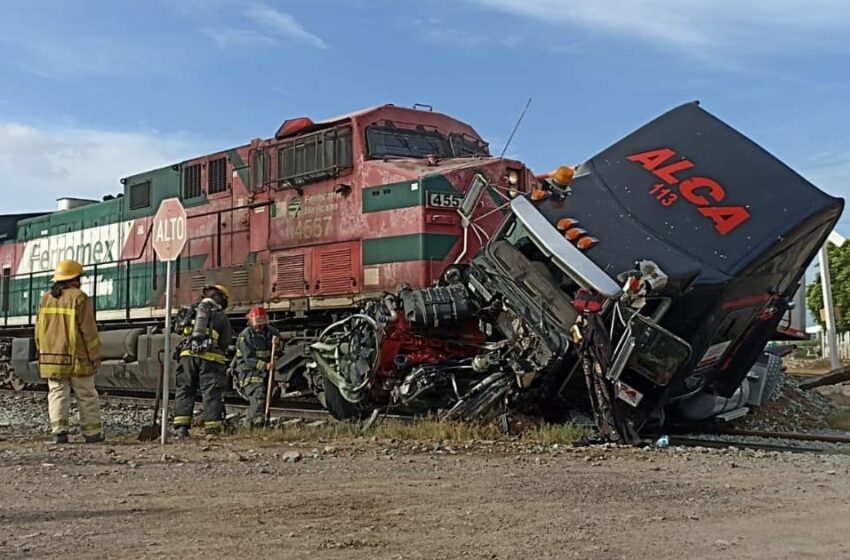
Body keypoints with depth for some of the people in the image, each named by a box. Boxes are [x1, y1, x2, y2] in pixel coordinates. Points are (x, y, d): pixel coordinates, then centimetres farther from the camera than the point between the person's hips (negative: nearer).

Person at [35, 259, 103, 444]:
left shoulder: (46, 299, 9)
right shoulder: (79, 298, -9)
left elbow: (39, 329, 12)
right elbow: (88, 330, -11)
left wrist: (43, 353, 20)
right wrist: (95, 355, -5)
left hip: (51, 356, 5)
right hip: (76, 357, -4)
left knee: (57, 393, 5)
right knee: (86, 395, 4)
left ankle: (58, 431, -3)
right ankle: (92, 432, 8)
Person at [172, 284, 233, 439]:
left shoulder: (191, 311, 16)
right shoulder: (222, 316, 8)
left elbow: (179, 327, 23)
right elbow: (225, 343, 7)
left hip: (188, 355, 3)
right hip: (210, 358, -3)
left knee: (184, 391, 8)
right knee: (211, 393, 0)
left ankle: (181, 428, 0)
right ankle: (212, 430, -2)